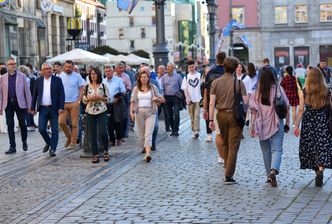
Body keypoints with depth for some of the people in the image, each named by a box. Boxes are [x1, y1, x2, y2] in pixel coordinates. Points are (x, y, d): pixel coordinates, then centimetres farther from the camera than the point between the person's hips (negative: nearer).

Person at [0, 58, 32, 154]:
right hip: (8, 104, 2)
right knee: (10, 125, 2)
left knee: (22, 124, 3)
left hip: (20, 103, -2)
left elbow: (27, 91, 1)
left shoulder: (22, 76, 0)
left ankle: (24, 142, 28)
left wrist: (29, 105, -3)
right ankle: (12, 147, 7)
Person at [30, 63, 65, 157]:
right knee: (41, 129, -4)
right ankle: (48, 142, 22)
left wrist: (61, 107, -12)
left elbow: (61, 94, -3)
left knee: (55, 130, -1)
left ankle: (53, 149, 8)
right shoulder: (38, 81, 7)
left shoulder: (57, 80, 0)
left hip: (54, 109, -2)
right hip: (43, 109, 2)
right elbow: (34, 95, 10)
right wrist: (33, 108, 5)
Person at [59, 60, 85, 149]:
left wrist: (79, 101, -10)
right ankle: (69, 137, 20)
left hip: (74, 103, -2)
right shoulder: (60, 76, 5)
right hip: (63, 103, 3)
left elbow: (81, 89, -1)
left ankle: (73, 142, 9)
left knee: (74, 124, 0)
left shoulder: (77, 76, -3)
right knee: (61, 122, -3)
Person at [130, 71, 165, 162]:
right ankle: (145, 149, 24)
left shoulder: (153, 88, 7)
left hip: (150, 112, -2)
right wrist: (131, 112, -12)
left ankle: (148, 154, -23)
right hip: (139, 112, 2)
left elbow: (162, 99, 11)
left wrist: (157, 99, -11)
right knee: (141, 134, 6)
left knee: (148, 134, -13)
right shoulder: (136, 89, 8)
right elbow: (132, 101, 2)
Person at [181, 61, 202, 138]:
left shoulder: (199, 75, 1)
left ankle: (197, 130, -13)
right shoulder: (186, 77, 6)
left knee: (197, 115, -10)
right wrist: (187, 98, -7)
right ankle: (193, 130, 17)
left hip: (198, 99, -2)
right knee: (192, 116, 8)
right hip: (190, 100, 2)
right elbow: (185, 89, 4)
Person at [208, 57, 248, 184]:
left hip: (221, 115, 3)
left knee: (225, 144, 19)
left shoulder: (216, 82, 1)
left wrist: (211, 119, -1)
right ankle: (228, 176, -4)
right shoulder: (239, 83, -7)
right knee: (233, 146, -1)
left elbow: (212, 103, -3)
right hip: (235, 116, -3)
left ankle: (227, 170, 25)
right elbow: (245, 101, -10)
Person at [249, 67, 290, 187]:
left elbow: (254, 111, -3)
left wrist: (252, 126, 3)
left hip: (262, 125, 1)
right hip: (277, 124, -1)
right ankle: (274, 170, -26)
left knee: (266, 150, 15)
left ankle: (269, 175, 21)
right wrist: (287, 123, 7)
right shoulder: (278, 89, -4)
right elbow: (286, 108, -2)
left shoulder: (257, 92, -3)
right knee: (276, 149, -1)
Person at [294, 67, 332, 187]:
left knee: (310, 148, 13)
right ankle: (320, 170, -23)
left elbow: (301, 110, -8)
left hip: (308, 123, 0)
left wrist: (297, 125, -4)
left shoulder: (304, 92, -6)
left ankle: (317, 173, 21)